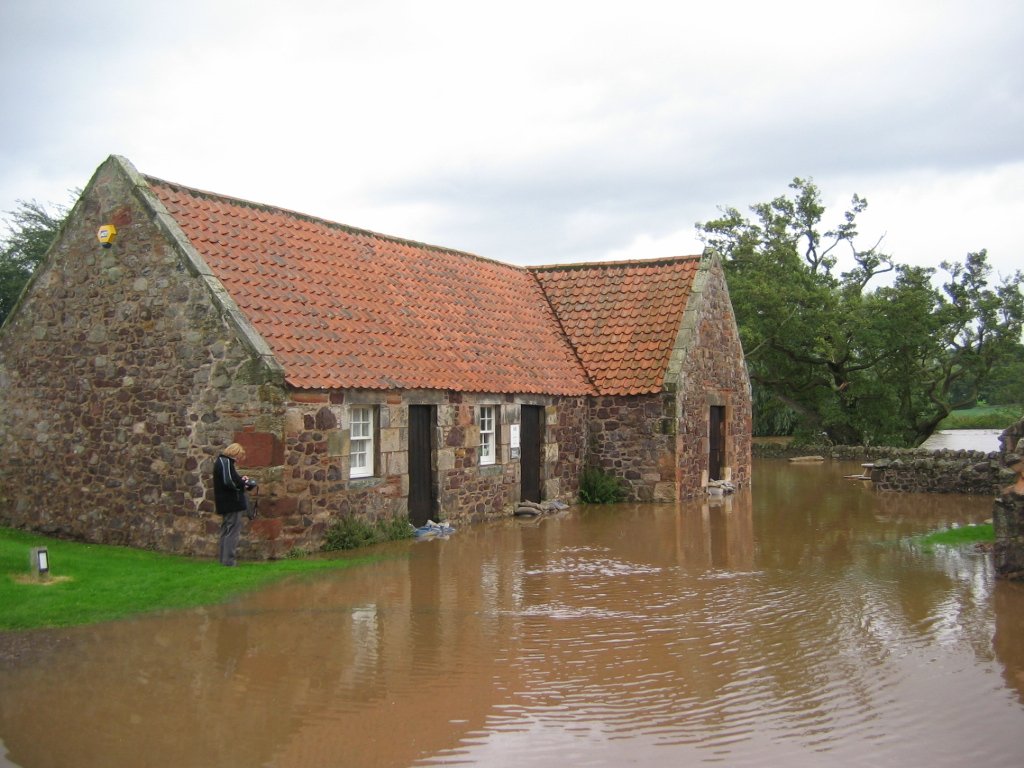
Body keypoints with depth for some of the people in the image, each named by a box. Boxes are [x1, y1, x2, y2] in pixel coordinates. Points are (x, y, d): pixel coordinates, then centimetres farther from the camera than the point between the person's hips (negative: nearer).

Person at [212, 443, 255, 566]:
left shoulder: (223, 461, 17)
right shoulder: (226, 462, -15)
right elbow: (228, 481, -25)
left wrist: (241, 479, 6)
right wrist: (243, 485, -11)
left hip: (226, 503, 11)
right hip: (232, 502, -11)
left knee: (226, 530, 15)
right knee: (233, 530, -8)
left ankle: (223, 558, 20)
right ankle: (228, 560, -9)